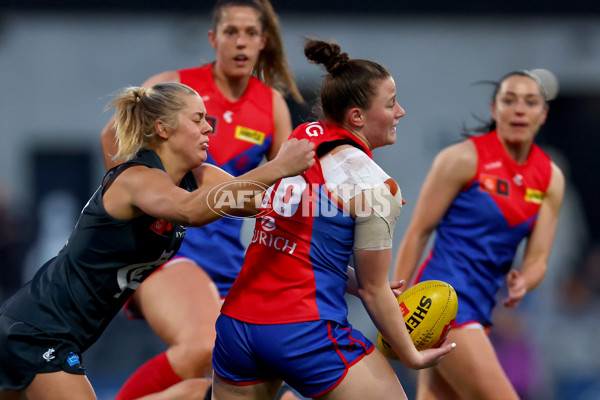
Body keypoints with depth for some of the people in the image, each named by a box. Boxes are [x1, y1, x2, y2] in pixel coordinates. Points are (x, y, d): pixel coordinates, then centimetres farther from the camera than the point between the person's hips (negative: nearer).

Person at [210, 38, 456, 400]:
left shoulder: (301, 137, 9)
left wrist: (358, 284, 21)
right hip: (305, 330, -7)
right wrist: (413, 356, 8)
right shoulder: (374, 186, -11)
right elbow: (374, 291, -4)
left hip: (237, 321, 7)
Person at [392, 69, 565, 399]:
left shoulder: (551, 178, 8)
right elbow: (417, 232, -6)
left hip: (479, 308, 7)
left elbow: (537, 259, 7)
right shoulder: (464, 158, -8)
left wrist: (522, 283, -17)